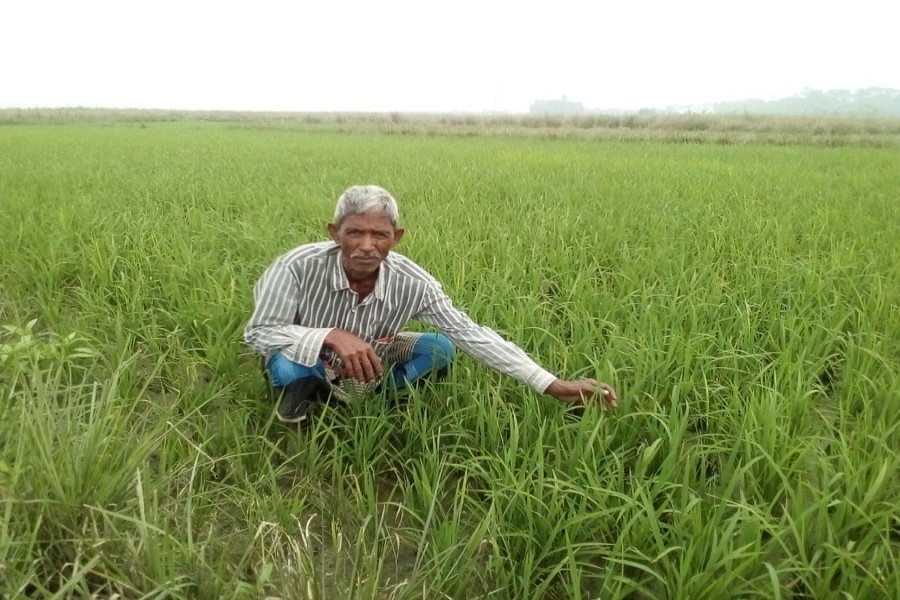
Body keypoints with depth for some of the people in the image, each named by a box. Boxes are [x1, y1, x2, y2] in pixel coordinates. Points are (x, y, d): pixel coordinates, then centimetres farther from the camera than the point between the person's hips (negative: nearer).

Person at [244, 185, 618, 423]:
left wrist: (551, 384, -29)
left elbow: (471, 334, -24)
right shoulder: (299, 267, -32)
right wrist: (332, 336, -46)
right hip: (308, 360, -2)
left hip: (368, 364, 2)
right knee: (284, 365, -36)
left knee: (441, 349, -17)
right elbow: (259, 332, -27)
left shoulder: (411, 282, -27)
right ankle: (305, 389, 0)